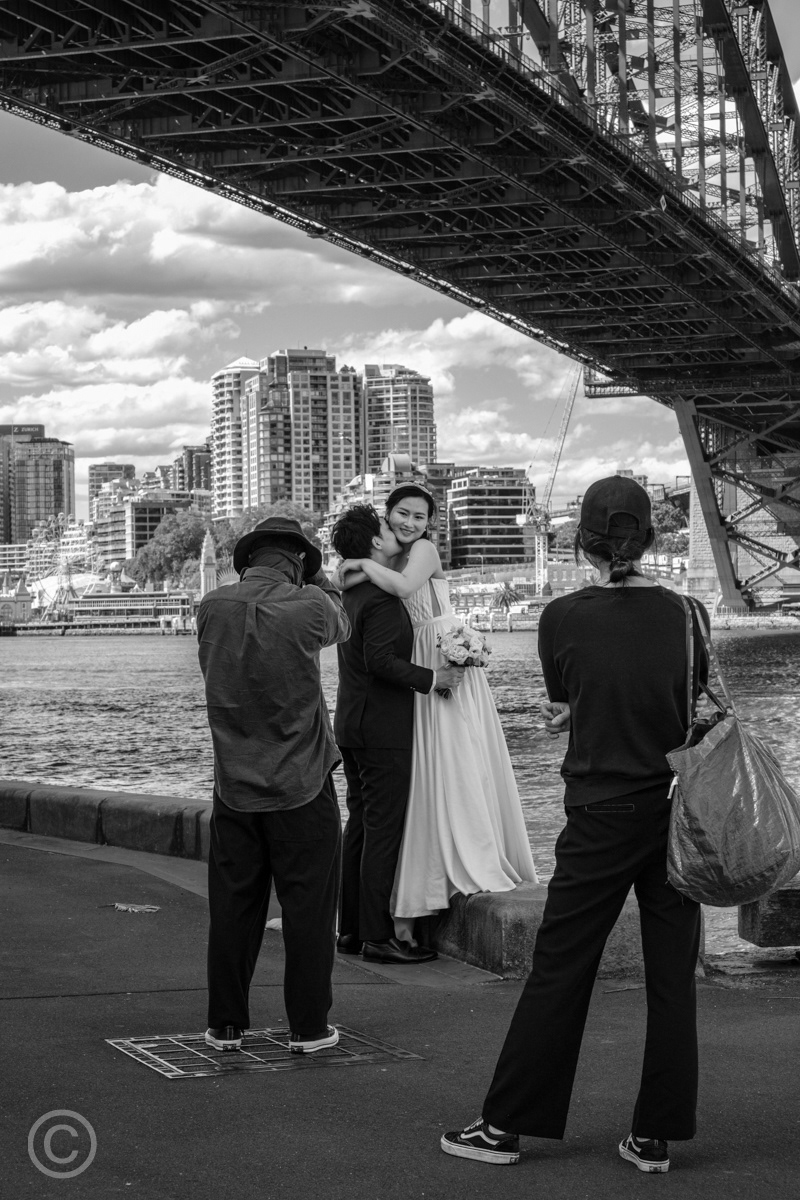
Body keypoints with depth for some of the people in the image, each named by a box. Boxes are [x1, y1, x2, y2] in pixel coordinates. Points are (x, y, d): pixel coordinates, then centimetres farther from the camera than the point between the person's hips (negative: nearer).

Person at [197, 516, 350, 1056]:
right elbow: (342, 622, 9)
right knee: (309, 909, 7)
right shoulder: (308, 607, -13)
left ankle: (226, 1024, 18)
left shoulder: (212, 607, -4)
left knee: (233, 907, 11)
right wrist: (315, 574, 18)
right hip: (302, 788, -3)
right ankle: (308, 1026, 13)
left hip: (235, 785, 3)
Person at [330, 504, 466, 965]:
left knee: (359, 826, 13)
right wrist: (432, 678, -18)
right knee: (384, 830, -6)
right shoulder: (383, 598, -17)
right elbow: (381, 660, -26)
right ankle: (377, 937, -4)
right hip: (382, 729, -10)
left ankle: (351, 929, 18)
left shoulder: (353, 592, 12)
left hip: (352, 725, 10)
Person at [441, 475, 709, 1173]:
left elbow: (566, 705, 4)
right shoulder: (684, 614, -2)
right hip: (678, 811, 3)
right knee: (672, 976, 9)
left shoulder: (563, 619, -9)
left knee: (559, 971, 5)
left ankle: (506, 1127, 13)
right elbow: (696, 715, 8)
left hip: (602, 817, -2)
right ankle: (655, 1137, 14)